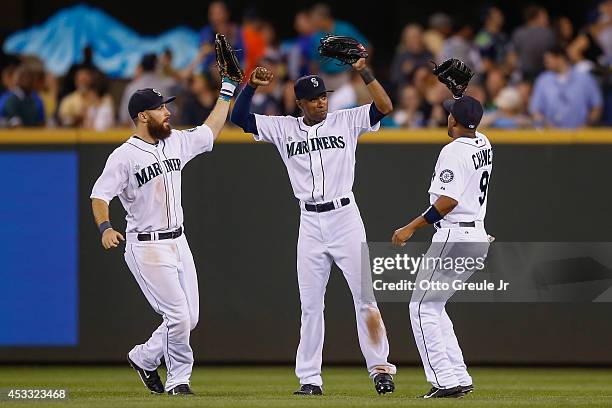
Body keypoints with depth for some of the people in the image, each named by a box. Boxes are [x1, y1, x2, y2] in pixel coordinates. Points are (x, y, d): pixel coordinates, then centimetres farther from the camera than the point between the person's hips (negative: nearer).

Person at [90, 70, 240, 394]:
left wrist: (227, 89, 21)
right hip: (147, 248, -8)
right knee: (179, 316, -11)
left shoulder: (176, 143, 8)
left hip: (178, 243, 8)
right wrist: (105, 228, -35)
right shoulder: (124, 156, -13)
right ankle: (178, 380, 5)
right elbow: (99, 195, -17)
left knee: (189, 318, 8)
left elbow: (210, 131, 22)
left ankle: (143, 358, 28)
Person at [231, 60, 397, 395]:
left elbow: (384, 107, -8)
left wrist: (363, 71, -14)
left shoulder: (346, 121, 3)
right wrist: (251, 86, -8)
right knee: (310, 304, 4)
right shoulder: (283, 129, 8)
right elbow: (239, 117, 6)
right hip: (310, 223, 2)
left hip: (345, 218, -2)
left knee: (365, 296, -5)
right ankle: (310, 379, 8)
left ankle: (380, 369, 0)